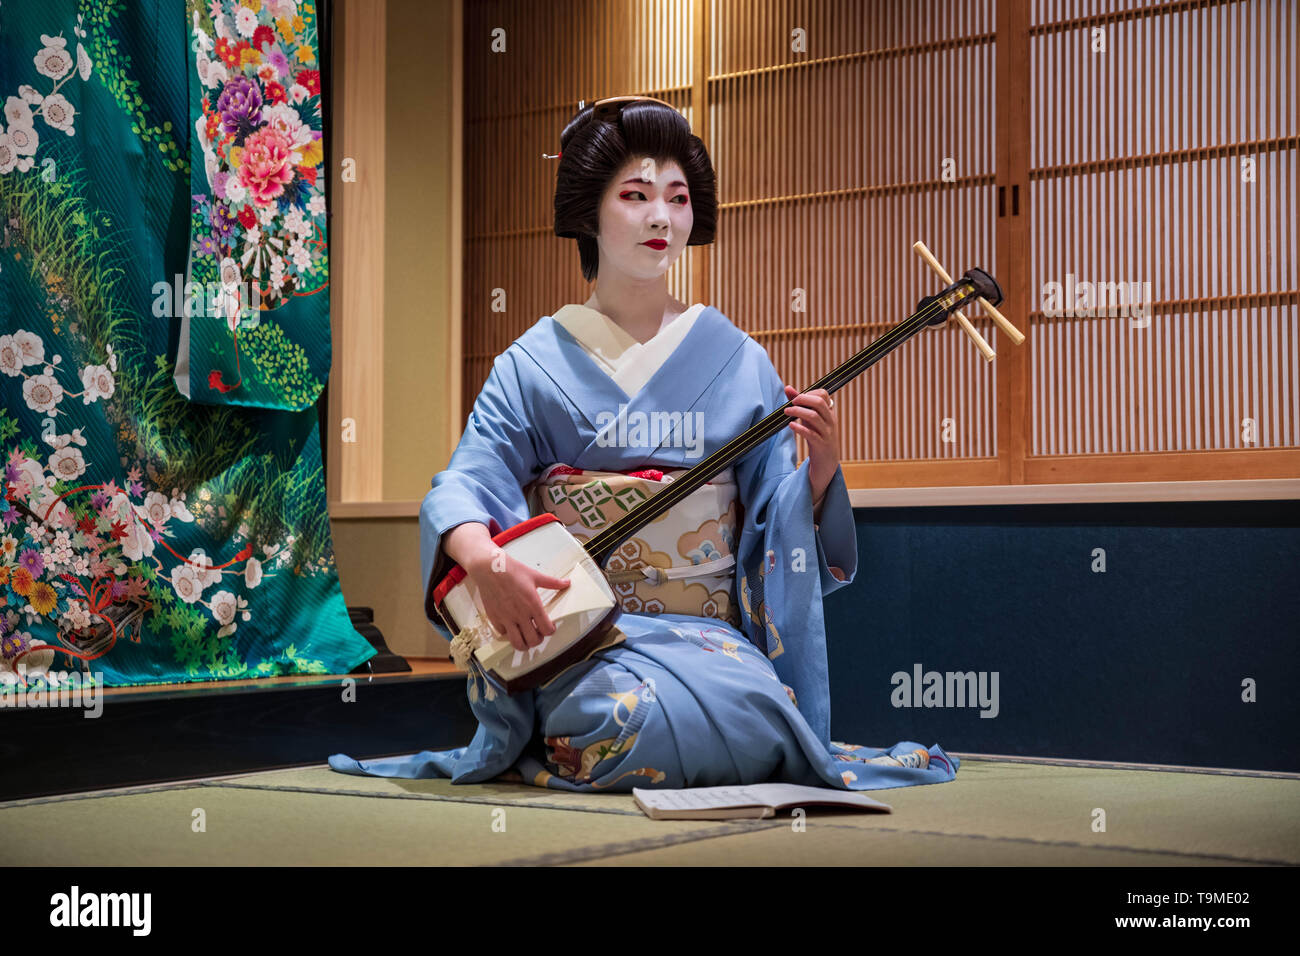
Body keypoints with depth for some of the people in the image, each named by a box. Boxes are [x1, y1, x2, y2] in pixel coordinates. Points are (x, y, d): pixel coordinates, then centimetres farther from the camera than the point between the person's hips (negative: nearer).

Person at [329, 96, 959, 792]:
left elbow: (780, 525, 8)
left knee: (748, 711, -31)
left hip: (711, 635, 2)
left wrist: (820, 469, -15)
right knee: (616, 713, -35)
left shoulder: (738, 362, 10)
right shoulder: (536, 363, 6)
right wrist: (487, 563, -29)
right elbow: (461, 486, -7)